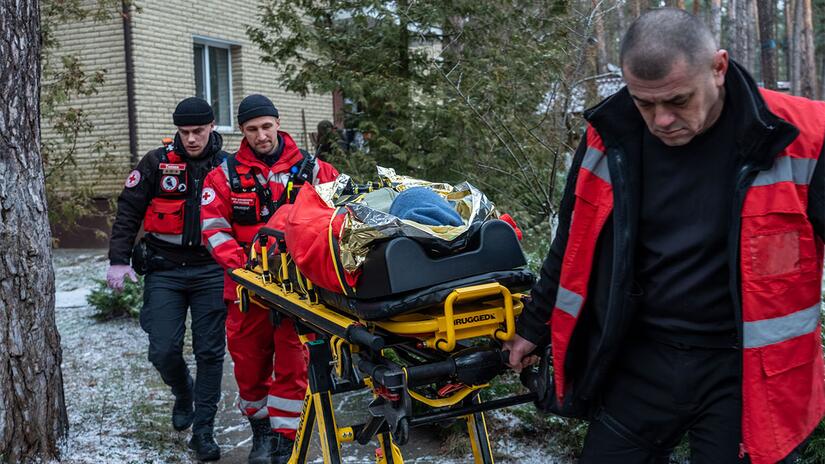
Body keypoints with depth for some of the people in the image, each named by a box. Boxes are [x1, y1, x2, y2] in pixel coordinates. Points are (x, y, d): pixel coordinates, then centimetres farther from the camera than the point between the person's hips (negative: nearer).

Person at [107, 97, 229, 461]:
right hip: (165, 270, 0)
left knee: (210, 352, 1)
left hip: (211, 272, 0)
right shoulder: (157, 162, 1)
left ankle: (203, 429, 11)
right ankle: (183, 393, 28)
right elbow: (128, 211, 3)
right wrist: (118, 260, -4)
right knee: (164, 351, -5)